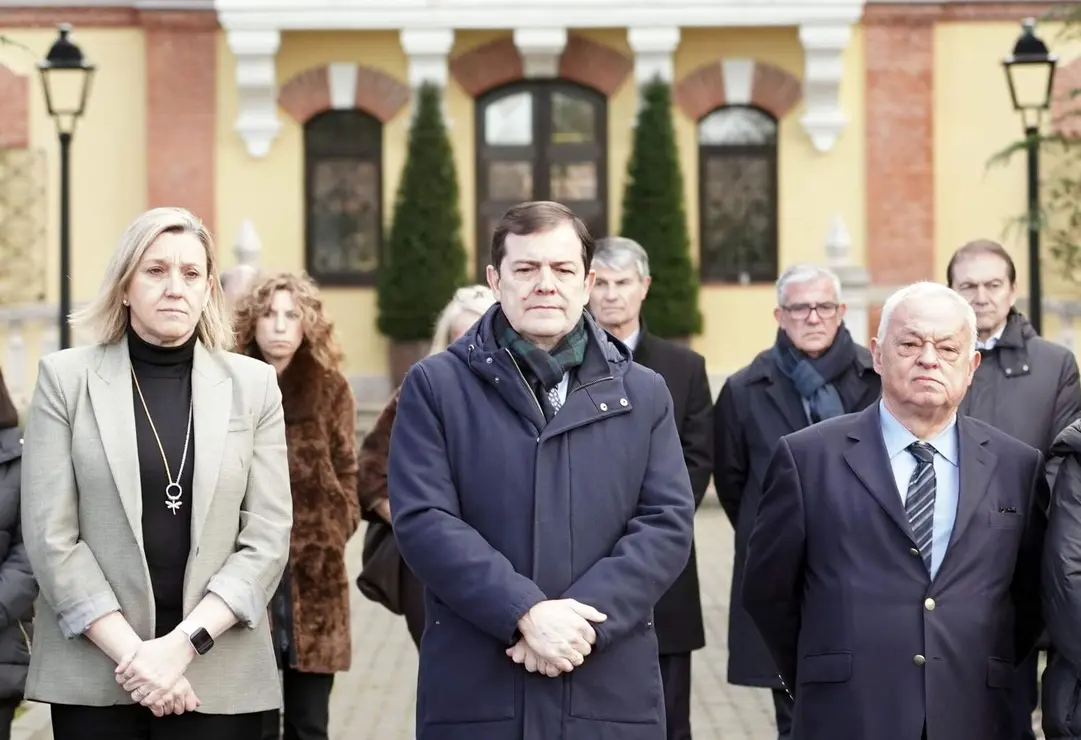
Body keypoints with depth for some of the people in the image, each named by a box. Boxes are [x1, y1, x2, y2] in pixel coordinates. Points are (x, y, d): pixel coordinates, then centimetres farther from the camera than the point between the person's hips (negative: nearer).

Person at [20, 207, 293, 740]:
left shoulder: (254, 384, 5)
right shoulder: (65, 377, 2)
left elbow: (268, 536, -1)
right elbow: (49, 536, -4)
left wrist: (184, 644, -12)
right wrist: (131, 652, -12)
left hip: (220, 675, 1)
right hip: (93, 674, -1)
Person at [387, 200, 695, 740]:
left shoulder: (643, 394, 11)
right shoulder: (435, 387, 4)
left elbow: (667, 524, 1)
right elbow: (423, 520, -6)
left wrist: (584, 618, -13)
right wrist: (526, 613, -17)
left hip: (612, 692, 2)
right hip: (475, 692, -2)